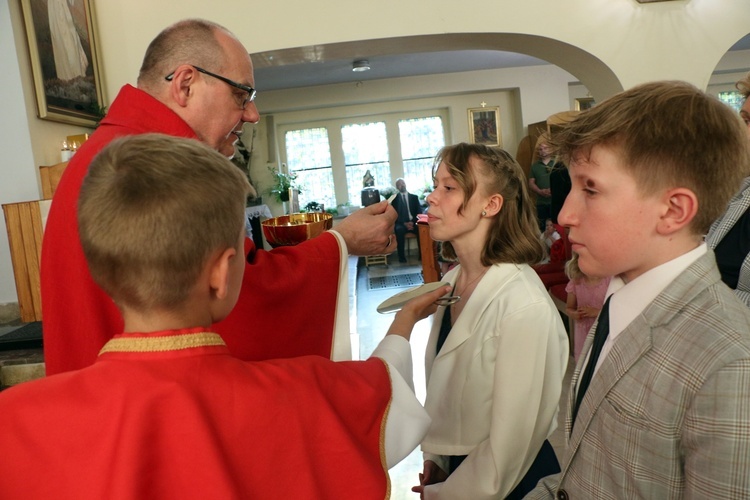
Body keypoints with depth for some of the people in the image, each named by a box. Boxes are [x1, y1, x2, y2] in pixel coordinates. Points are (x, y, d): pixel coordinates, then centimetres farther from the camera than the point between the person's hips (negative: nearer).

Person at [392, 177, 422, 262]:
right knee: (399, 230, -37)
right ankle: (401, 256, -33)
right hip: (401, 223, -1)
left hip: (413, 223, 1)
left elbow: (419, 212, 7)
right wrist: (404, 223, -16)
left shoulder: (414, 197, 15)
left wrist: (413, 222, -12)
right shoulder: (394, 198, 10)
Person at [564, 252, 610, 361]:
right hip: (583, 334, 3)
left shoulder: (610, 281, -11)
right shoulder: (576, 282, -3)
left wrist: (597, 312, -22)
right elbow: (568, 308, 8)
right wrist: (574, 314, -14)